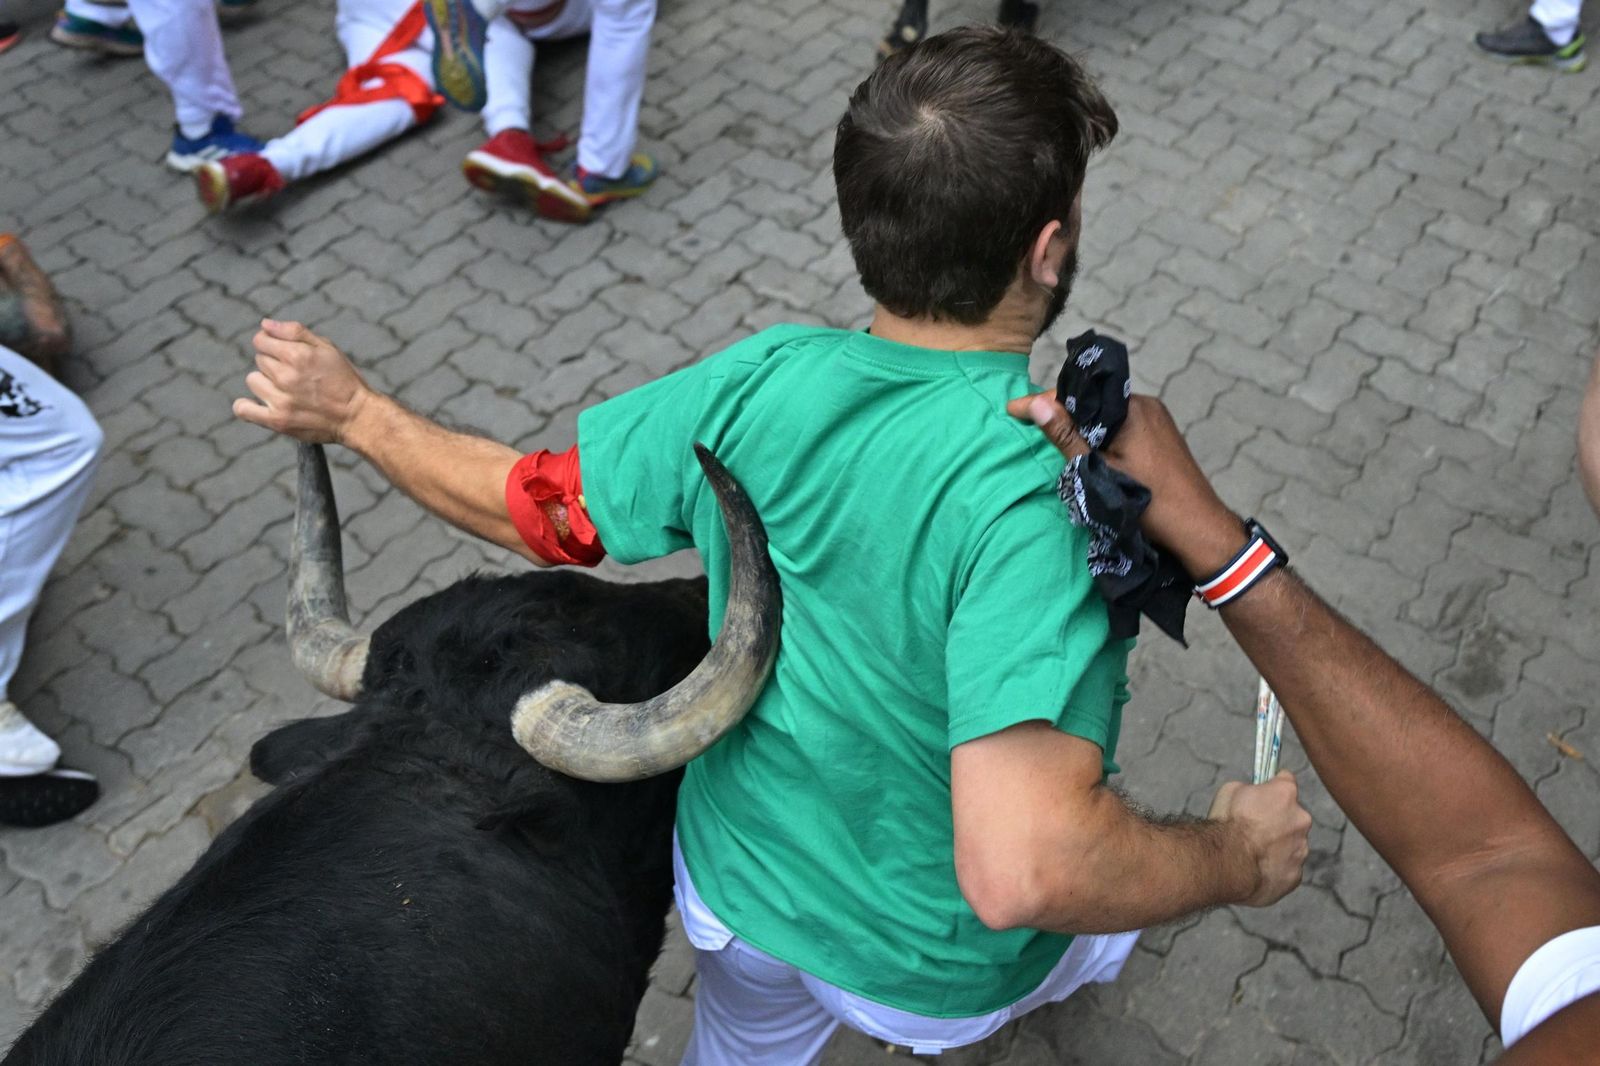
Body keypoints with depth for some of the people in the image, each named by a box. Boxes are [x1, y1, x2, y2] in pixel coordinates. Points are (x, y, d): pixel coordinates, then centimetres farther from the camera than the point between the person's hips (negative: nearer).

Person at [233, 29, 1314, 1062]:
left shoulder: (754, 385, -22)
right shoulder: (1032, 489, -38)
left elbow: (532, 504, -7)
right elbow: (1019, 871, -44)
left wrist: (353, 411, 8)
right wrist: (1237, 859, -25)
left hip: (737, 880, 3)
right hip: (930, 971, -2)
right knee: (1099, 910, 34)